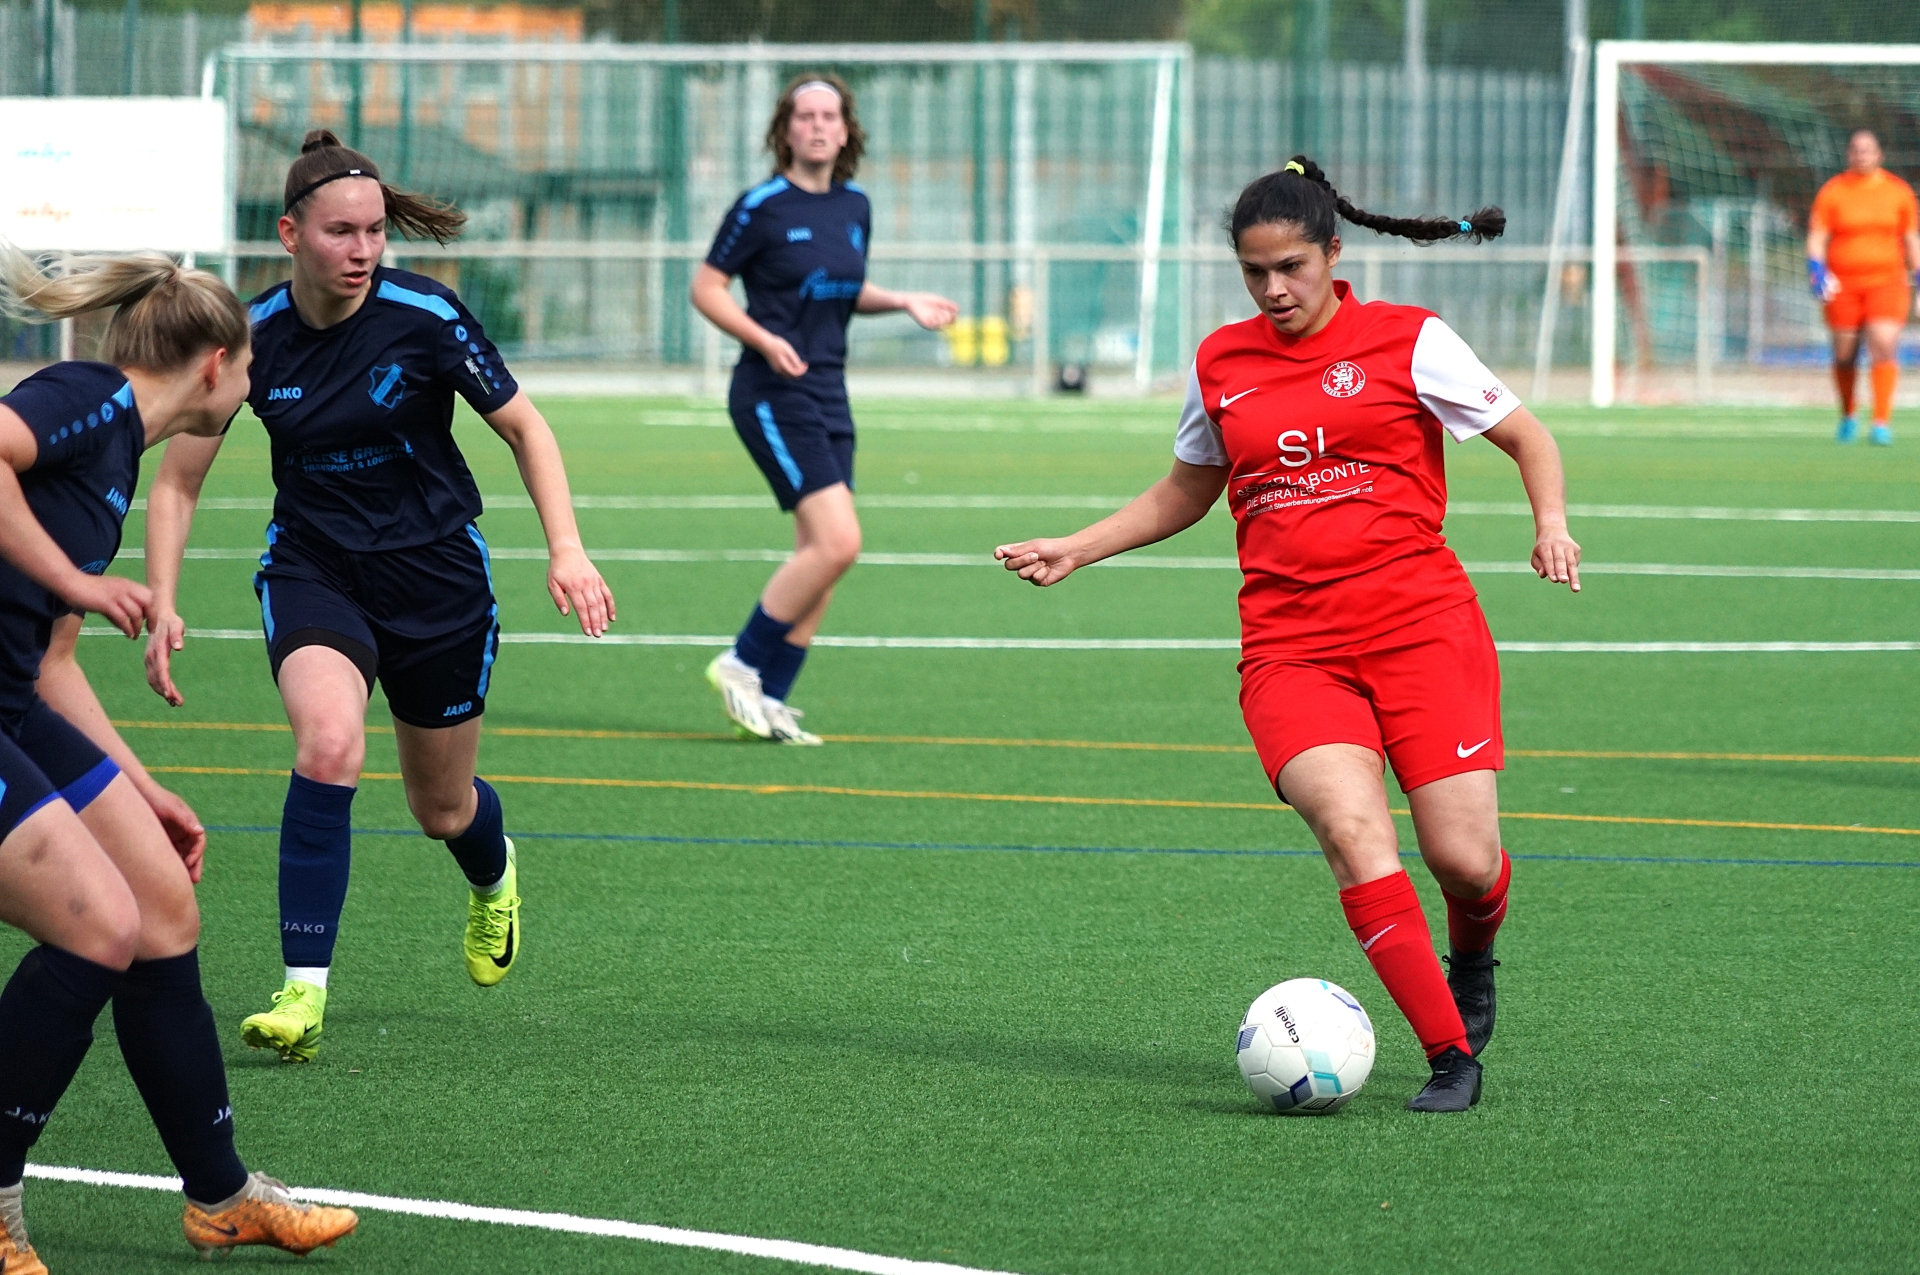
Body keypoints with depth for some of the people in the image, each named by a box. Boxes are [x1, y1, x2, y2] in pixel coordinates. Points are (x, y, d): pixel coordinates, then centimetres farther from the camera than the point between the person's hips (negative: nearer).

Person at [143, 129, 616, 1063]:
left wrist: (566, 549, -19)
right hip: (312, 565, 0)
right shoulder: (249, 335, -13)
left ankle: (494, 877, 55)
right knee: (328, 742, -30)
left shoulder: (423, 316, -18)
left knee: (443, 810, 15)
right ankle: (304, 994, -28)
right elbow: (177, 479, -4)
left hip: (435, 572, 0)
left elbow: (524, 429, -7)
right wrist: (161, 603, -16)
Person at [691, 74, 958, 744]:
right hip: (775, 395, -8)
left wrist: (904, 303, 7)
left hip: (827, 396, 8)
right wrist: (765, 340, -19)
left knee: (821, 555, 5)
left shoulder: (854, 207, 10)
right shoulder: (763, 206, -9)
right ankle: (742, 664, -4)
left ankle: (769, 701, 12)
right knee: (838, 542, -18)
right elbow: (706, 287, -6)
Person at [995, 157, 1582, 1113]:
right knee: (1352, 830, -24)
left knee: (1464, 859, -10)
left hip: (1421, 627, -2)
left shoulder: (1409, 341, 2)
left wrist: (1550, 523, -9)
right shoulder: (1220, 364, 12)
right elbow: (1185, 493, 28)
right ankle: (1450, 1053, -18)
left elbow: (1527, 439, 9)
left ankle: (1471, 962, 28)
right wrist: (1076, 550, 19)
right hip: (1290, 646, 2)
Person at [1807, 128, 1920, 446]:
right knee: (1844, 356, 6)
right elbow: (1816, 238, -1)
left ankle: (1882, 423, -19)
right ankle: (1847, 417, 31)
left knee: (1884, 345, -18)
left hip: (1887, 281, 0)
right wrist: (1817, 271, -17)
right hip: (1843, 285, 0)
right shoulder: (1832, 192, 2)